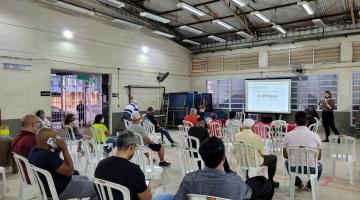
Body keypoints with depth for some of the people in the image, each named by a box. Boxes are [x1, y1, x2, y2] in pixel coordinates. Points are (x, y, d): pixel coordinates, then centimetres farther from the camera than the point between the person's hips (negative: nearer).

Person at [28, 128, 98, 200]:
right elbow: (70, 171, -27)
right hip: (60, 190, -10)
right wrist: (65, 149, -24)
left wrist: (57, 150, -8)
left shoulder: (34, 151, -2)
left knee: (85, 179, 26)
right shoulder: (49, 156, -32)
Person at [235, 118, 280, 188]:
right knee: (273, 158, 19)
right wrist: (262, 153, 8)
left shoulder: (237, 136, -13)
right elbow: (263, 153, -14)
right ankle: (270, 182, 29)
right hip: (254, 162, -5)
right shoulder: (256, 137, -26)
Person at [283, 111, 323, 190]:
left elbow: (285, 155, 3)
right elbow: (319, 157, 2)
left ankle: (299, 184, 31)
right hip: (311, 168, 1)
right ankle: (310, 185, 30)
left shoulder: (288, 135, -10)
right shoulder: (315, 135, -10)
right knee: (319, 165, 36)